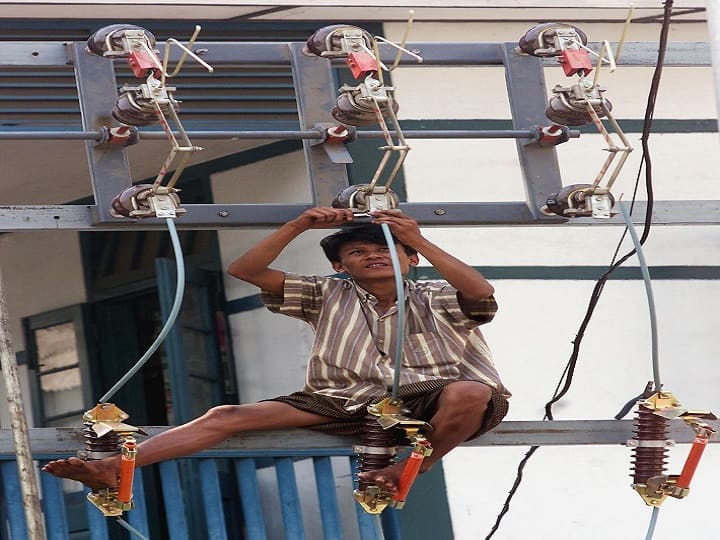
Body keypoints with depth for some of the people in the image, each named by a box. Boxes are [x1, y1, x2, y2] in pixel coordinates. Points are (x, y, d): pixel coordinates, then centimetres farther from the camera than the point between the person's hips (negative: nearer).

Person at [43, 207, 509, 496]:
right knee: (230, 416, -14)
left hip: (428, 398, -2)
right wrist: (298, 226, 1)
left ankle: (411, 471, -19)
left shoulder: (435, 300, 16)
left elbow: (481, 292, -8)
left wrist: (420, 241, -11)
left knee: (469, 393, -40)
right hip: (346, 401, 3)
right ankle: (113, 468, -27)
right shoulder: (330, 296, 22)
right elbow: (245, 271, 14)